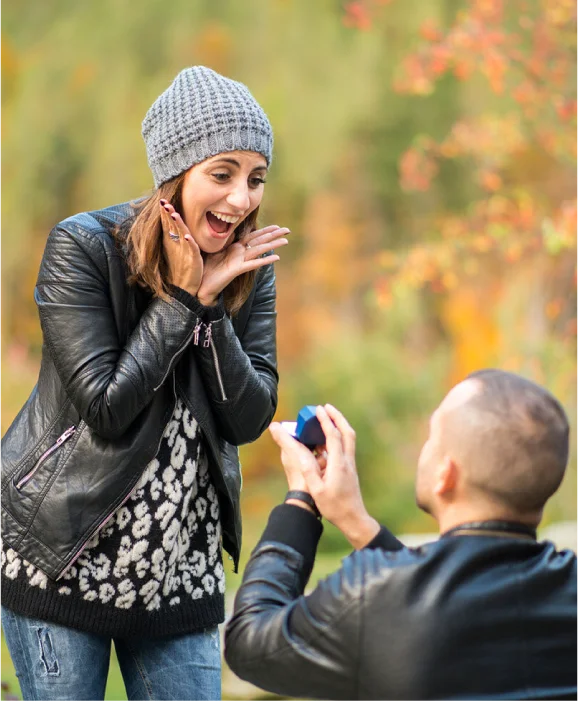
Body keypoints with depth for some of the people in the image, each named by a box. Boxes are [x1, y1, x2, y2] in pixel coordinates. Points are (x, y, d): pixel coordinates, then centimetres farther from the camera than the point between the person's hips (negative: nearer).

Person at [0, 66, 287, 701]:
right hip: (62, 556, -4)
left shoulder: (247, 267, 2)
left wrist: (211, 303, -15)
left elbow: (250, 419, -5)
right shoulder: (82, 246, -13)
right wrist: (180, 297, -18)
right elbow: (106, 407, -19)